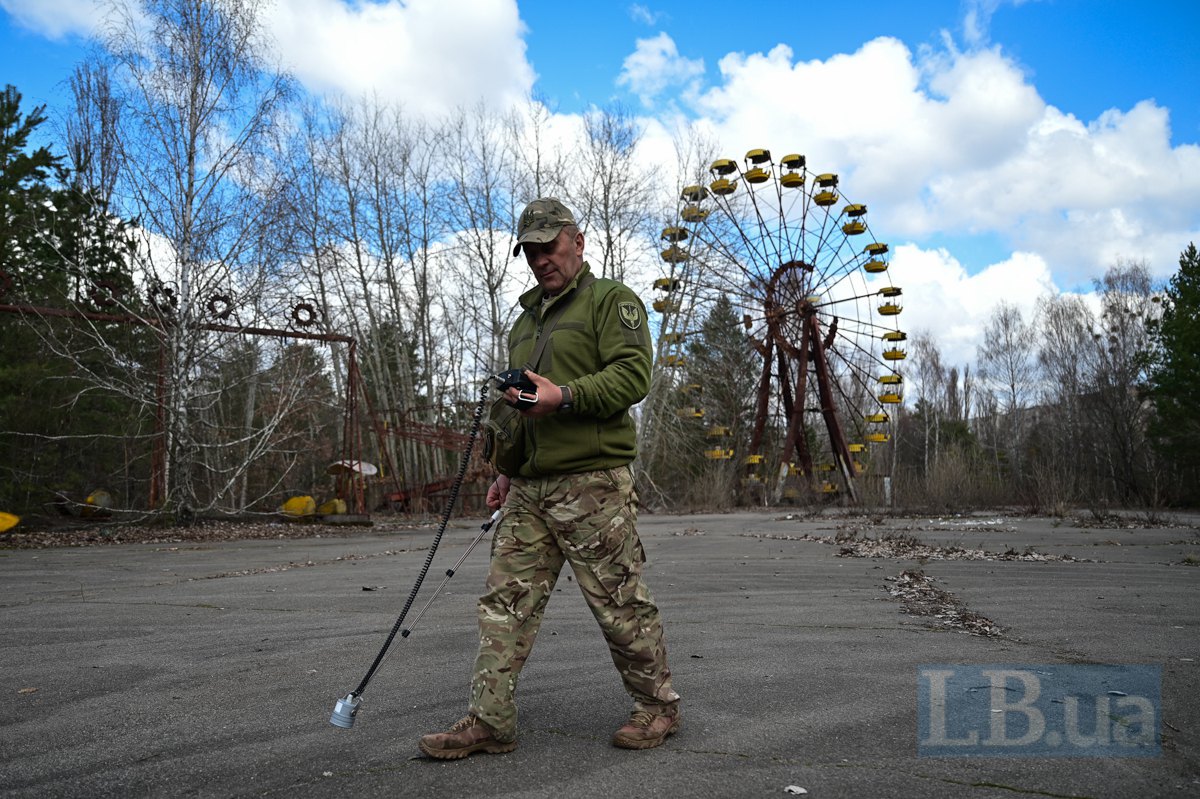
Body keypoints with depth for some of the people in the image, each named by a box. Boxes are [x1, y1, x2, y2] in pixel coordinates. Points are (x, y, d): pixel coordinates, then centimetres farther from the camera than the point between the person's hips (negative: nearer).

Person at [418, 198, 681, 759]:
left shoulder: (611, 300, 1)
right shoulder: (524, 321, 25)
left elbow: (633, 375, -13)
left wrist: (565, 395, -24)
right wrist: (509, 471, 23)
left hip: (593, 481, -7)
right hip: (529, 490, 7)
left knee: (621, 604, 0)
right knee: (505, 601, 3)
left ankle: (658, 706, 18)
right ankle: (490, 720, 10)